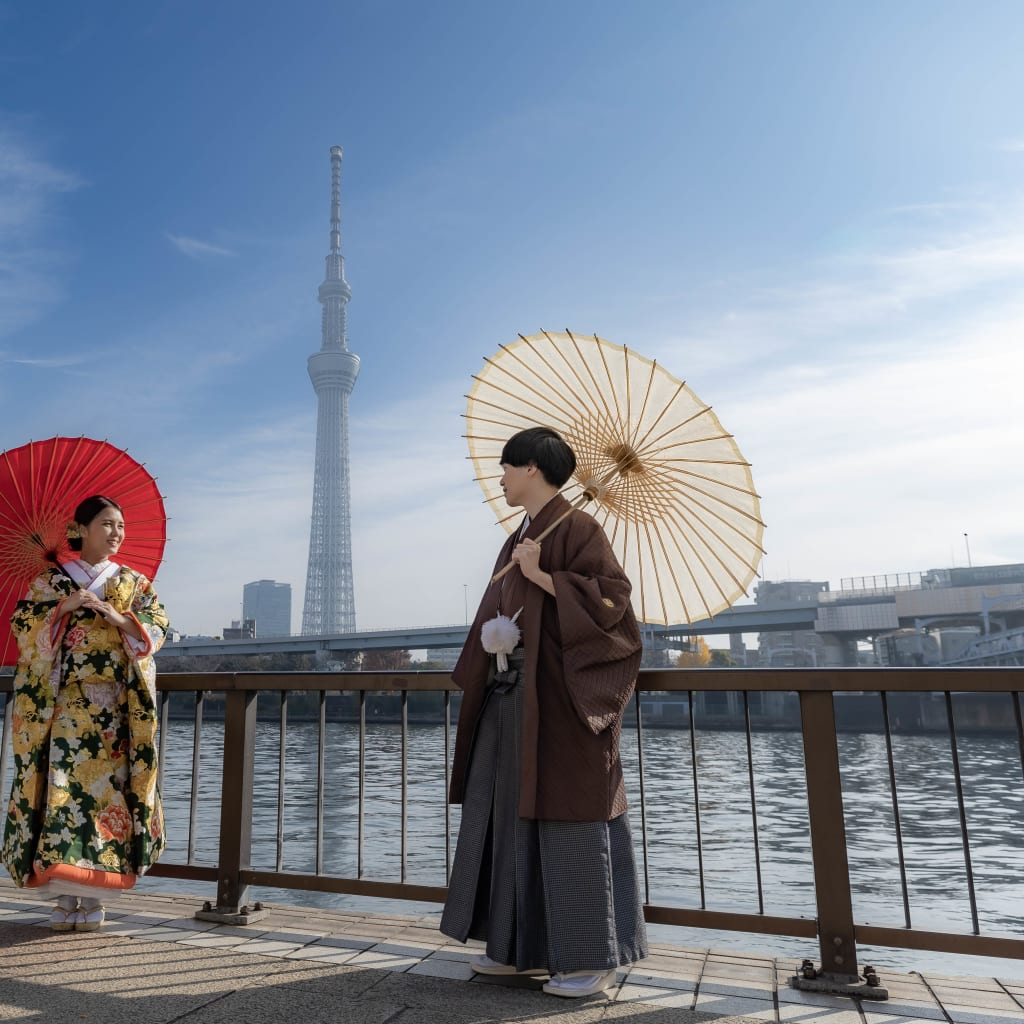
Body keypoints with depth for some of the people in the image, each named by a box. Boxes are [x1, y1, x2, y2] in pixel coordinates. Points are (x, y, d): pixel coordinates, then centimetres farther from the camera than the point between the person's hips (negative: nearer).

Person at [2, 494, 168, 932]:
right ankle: (65, 896, 4)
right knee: (60, 784, -6)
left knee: (105, 786, -3)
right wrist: (63, 608, -10)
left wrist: (118, 619, -12)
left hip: (115, 704, 0)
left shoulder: (134, 582, 13)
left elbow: (157, 627, 4)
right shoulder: (49, 580, 12)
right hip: (62, 702, 0)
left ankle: (93, 897, 5)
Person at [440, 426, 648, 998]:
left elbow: (612, 597, -16)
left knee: (568, 815, -4)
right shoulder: (517, 542, 18)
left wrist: (543, 576, -20)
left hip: (561, 696, -9)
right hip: (512, 697, 9)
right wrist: (492, 637, -1)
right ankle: (523, 946, 23)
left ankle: (593, 957, 9)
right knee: (512, 814, 11)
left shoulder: (577, 527, -7)